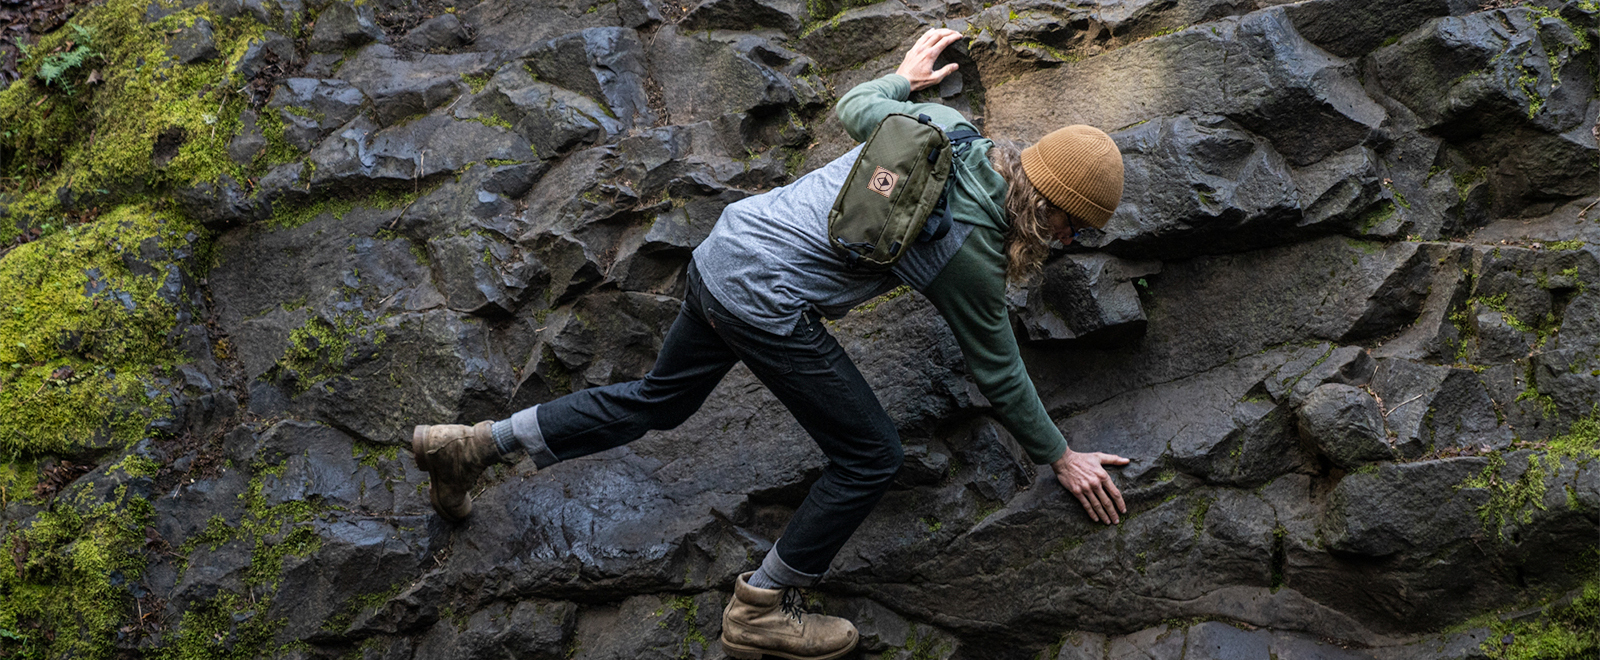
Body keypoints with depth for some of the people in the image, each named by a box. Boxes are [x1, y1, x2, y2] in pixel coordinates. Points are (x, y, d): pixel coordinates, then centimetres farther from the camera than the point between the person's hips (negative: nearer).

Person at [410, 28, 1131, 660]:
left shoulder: (943, 122, 3)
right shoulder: (970, 252, -13)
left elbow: (853, 107, 21)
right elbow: (997, 371, -1)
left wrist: (902, 77, 42)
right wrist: (1061, 457, 12)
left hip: (724, 246, 9)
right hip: (767, 302, -9)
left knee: (657, 399, 26)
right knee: (869, 457, 3)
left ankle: (474, 443, 28)